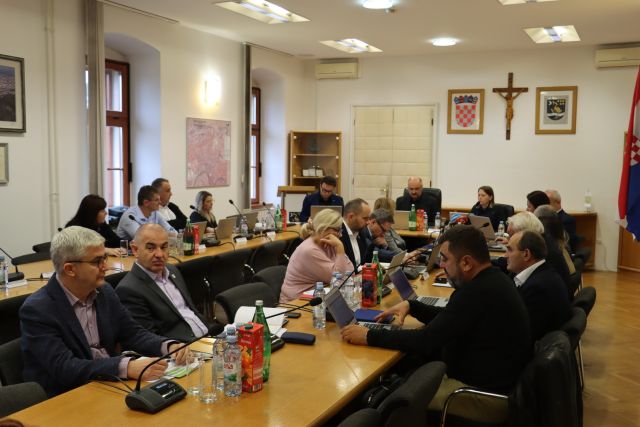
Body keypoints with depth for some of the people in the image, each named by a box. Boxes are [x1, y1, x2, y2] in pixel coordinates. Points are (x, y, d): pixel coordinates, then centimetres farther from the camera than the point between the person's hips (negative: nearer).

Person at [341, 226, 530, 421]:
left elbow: (427, 341, -26)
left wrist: (368, 336, -20)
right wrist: (410, 306, 3)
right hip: (490, 375, 9)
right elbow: (448, 320, 16)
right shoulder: (491, 280, 4)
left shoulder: (478, 292, -27)